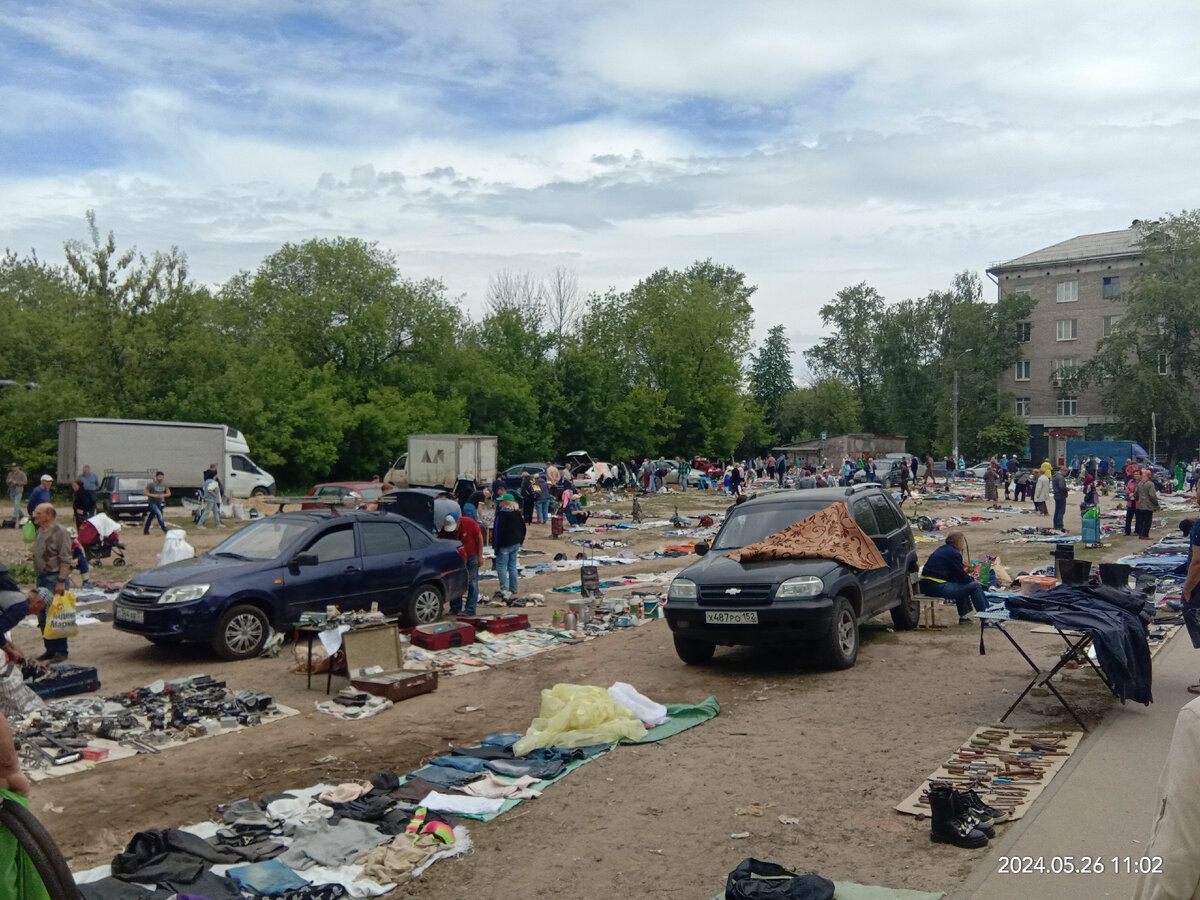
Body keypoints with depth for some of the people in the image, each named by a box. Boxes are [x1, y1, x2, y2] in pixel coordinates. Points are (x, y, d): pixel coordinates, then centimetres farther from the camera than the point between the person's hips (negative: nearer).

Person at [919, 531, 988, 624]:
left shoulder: (941, 550, 20)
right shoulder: (954, 554, -8)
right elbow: (962, 577, -5)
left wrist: (971, 579, 22)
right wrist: (974, 581, 14)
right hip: (938, 588, -10)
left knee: (962, 584, 31)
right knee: (975, 586, -4)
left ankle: (963, 616, 30)